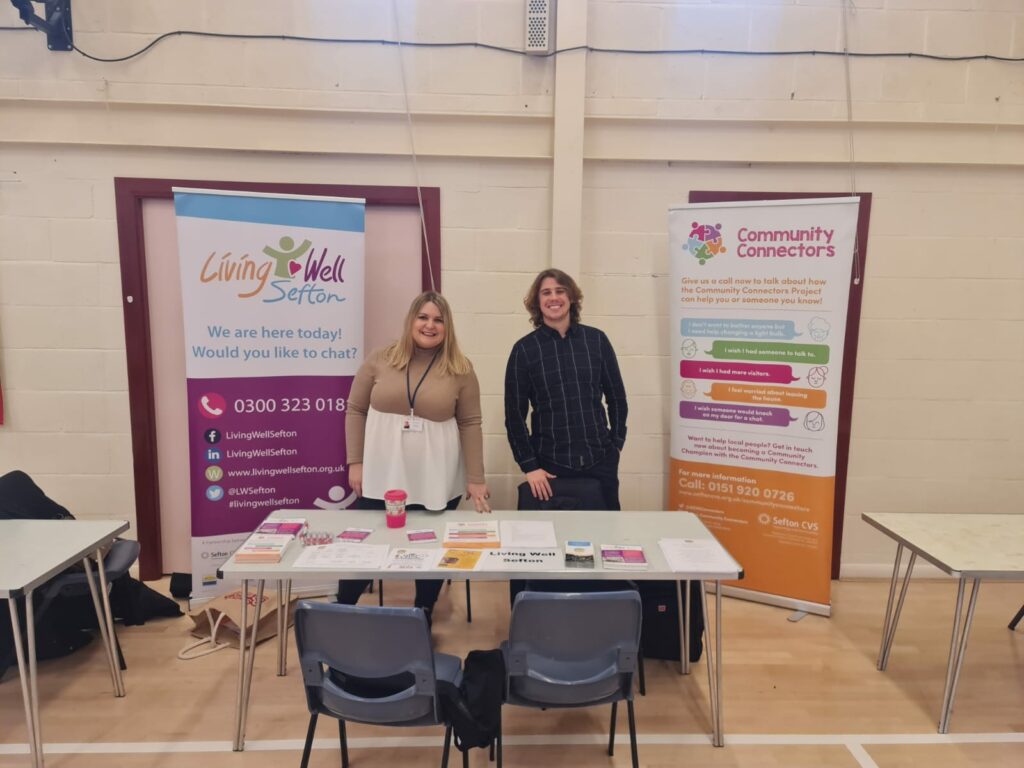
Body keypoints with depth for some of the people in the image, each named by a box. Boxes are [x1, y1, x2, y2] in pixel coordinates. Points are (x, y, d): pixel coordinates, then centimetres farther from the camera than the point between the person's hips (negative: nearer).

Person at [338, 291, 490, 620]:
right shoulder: (380, 360, 1)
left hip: (436, 482, 0)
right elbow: (355, 411, 5)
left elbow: (470, 424, -1)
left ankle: (423, 614, 32)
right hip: (380, 477, 1)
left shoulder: (460, 370, -1)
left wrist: (475, 478, -3)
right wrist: (355, 462, -1)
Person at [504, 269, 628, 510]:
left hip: (600, 461, 2)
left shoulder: (596, 340, 3)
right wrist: (529, 466, -5)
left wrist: (616, 444, 6)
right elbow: (514, 414, -1)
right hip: (549, 464, -1)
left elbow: (617, 398, 10)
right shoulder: (524, 349, -2)